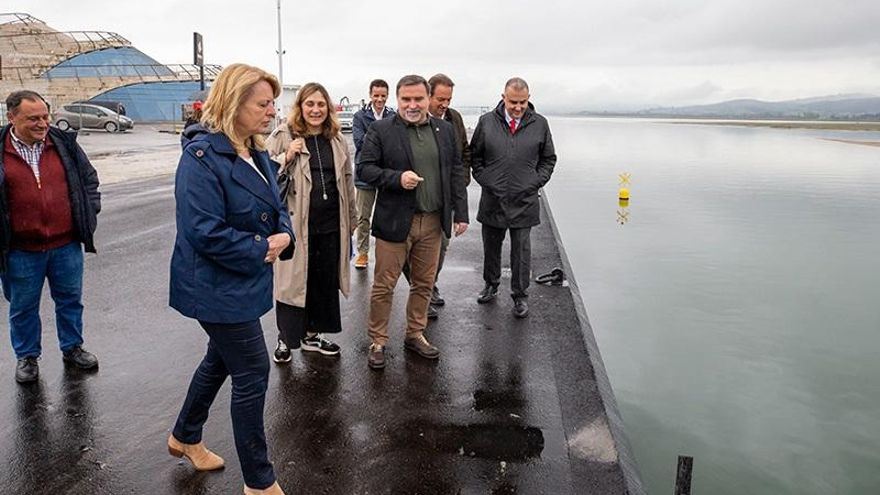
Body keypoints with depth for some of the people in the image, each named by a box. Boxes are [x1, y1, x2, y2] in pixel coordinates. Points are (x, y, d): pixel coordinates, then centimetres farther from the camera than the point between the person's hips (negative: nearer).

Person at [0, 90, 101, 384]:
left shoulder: (64, 144, 0)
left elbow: (88, 178, 12)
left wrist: (89, 213, 3)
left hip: (67, 245, 2)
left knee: (70, 299, 17)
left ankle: (72, 348, 36)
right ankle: (27, 357, 32)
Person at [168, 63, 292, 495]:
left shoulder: (254, 152, 6)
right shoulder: (203, 155, -22)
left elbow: (275, 207, 14)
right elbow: (206, 232, -28)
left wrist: (283, 234, -8)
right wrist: (261, 250, -18)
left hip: (242, 281, 10)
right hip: (217, 286, -10)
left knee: (221, 359, 24)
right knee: (252, 373, -3)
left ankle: (185, 437, 47)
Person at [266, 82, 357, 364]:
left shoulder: (336, 140, 10)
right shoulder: (283, 137, -4)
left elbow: (346, 182, 17)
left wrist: (351, 220, 17)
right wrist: (286, 158, -18)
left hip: (330, 225, 5)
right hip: (295, 224, -5)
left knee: (325, 282, 12)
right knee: (293, 281, 3)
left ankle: (311, 335, 30)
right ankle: (285, 339, 21)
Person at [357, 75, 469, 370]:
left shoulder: (445, 130, 9)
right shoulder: (381, 130, -3)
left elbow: (456, 173, 10)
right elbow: (364, 168, -6)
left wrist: (461, 213, 5)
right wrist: (397, 178, -21)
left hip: (433, 221, 4)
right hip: (395, 221, -4)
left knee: (424, 284, 14)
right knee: (384, 285, 4)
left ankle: (415, 335, 30)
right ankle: (378, 342, 18)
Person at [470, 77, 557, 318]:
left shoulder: (540, 124, 1)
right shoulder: (486, 122, 0)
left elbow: (549, 159, 11)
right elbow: (474, 155, 10)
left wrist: (536, 182, 0)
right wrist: (483, 178, -1)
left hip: (524, 201, -1)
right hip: (492, 199, 1)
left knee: (521, 250, 4)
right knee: (491, 246, 15)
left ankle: (520, 296, 17)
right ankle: (491, 285, 34)